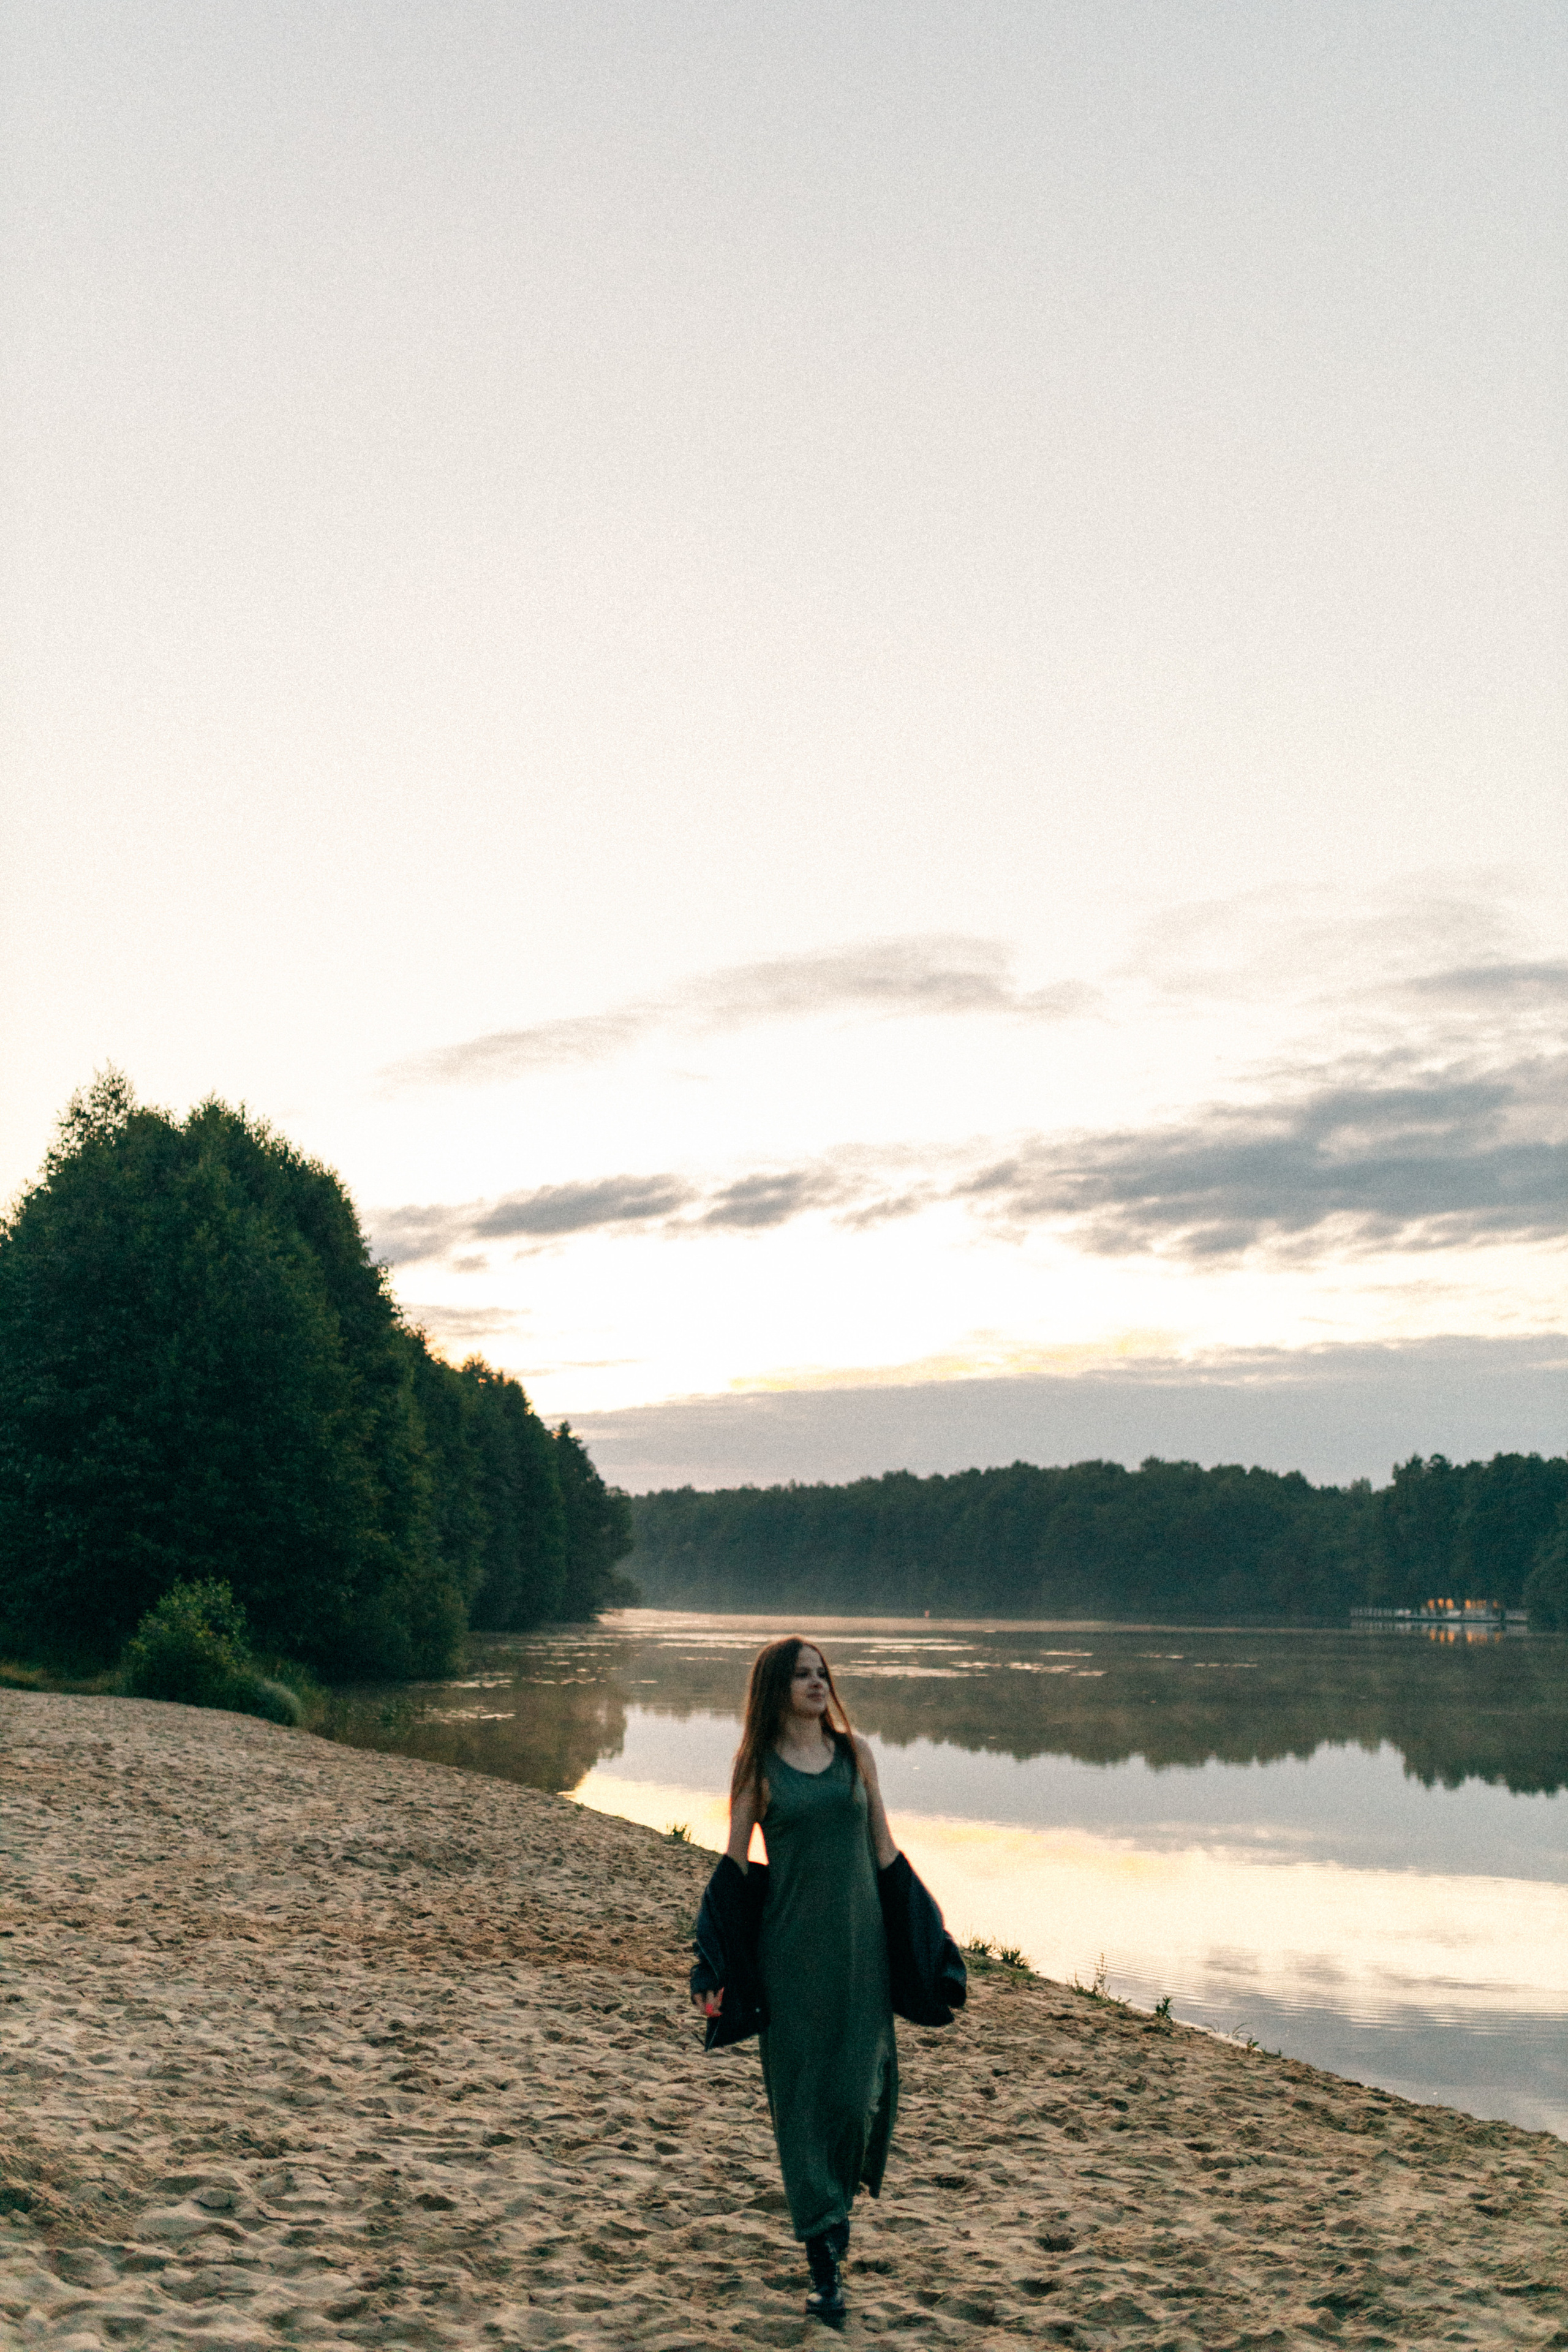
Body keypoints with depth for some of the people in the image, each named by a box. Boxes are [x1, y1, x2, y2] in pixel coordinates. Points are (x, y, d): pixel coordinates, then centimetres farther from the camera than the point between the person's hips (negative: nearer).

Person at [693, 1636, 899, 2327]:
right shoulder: (757, 1765, 0)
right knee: (802, 2091, 0)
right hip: (791, 1945, -2)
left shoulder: (855, 1751, 7)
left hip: (860, 1939, 2)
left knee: (858, 2086, 3)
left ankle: (835, 2199, 32)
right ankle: (823, 2264, 6)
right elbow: (733, 1866, 2)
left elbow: (884, 1849, 12)